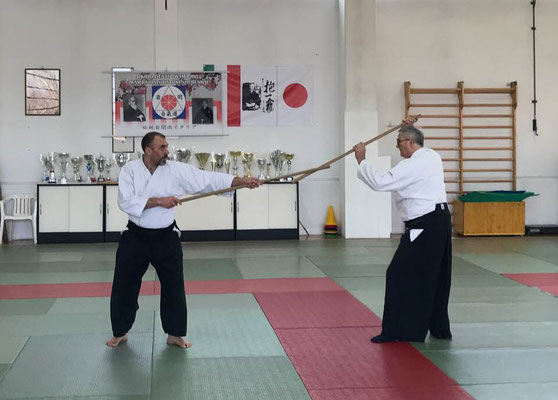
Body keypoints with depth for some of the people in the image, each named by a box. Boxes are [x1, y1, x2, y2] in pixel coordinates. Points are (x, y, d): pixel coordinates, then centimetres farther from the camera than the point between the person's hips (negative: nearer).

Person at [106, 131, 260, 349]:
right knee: (124, 287, 8)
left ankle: (174, 334, 20)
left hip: (166, 237, 1)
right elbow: (126, 202, -19)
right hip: (136, 237, -1)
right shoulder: (130, 170, -9)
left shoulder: (177, 170, -8)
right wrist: (158, 201, -26)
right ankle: (120, 332, 27)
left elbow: (208, 179, -10)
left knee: (174, 287, 4)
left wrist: (241, 181, -18)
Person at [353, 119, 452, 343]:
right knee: (437, 278, 16)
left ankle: (396, 331, -1)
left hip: (424, 227, -10)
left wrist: (361, 161, -10)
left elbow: (379, 182, -22)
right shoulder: (432, 157, 11)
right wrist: (410, 128, 33)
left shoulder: (412, 166, -18)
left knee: (400, 275, -4)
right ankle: (439, 328, 24)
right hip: (440, 222, 10)